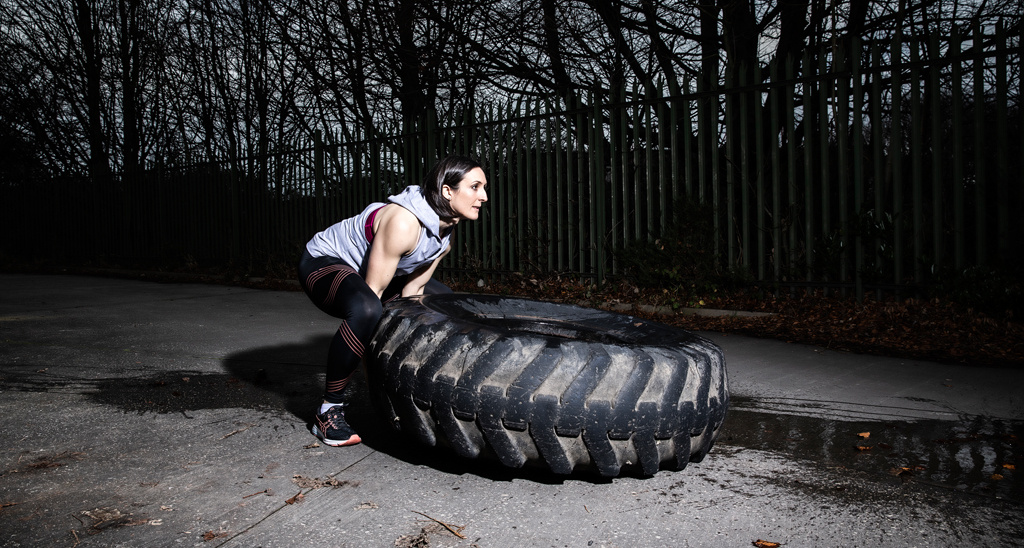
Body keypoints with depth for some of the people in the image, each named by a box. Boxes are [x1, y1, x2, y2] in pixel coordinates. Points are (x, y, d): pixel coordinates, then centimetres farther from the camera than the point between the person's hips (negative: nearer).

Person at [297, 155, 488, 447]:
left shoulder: (444, 235, -7)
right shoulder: (403, 223, -34)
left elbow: (412, 290, -1)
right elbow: (373, 293, -31)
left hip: (360, 269, 10)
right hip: (323, 262, -10)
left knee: (441, 299, 16)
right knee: (365, 310, -41)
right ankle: (329, 411, -23)